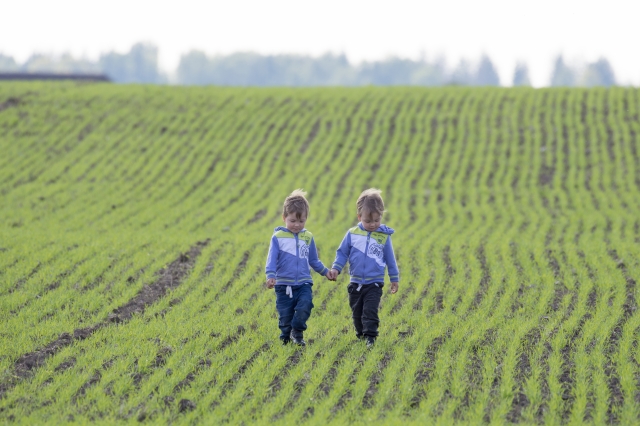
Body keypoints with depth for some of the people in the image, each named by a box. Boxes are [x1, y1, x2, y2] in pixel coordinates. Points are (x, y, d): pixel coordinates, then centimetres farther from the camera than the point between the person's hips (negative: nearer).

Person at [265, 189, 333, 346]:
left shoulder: (308, 237, 7)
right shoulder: (278, 237, -3)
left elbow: (313, 260, 20)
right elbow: (272, 259, -8)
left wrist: (325, 272, 19)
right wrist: (270, 276, -21)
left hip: (304, 284, 1)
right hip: (284, 285, -1)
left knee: (304, 307, -20)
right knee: (285, 315, 2)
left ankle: (297, 333, -1)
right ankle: (285, 337, 21)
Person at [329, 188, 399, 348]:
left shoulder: (384, 236, -4)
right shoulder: (352, 234, -4)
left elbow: (390, 259, 4)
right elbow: (342, 253, 5)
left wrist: (394, 279, 9)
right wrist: (336, 269, -9)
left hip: (374, 284, -3)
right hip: (356, 283, 3)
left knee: (370, 311, -14)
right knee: (357, 311, 14)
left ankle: (370, 336, -13)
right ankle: (361, 333, 30)